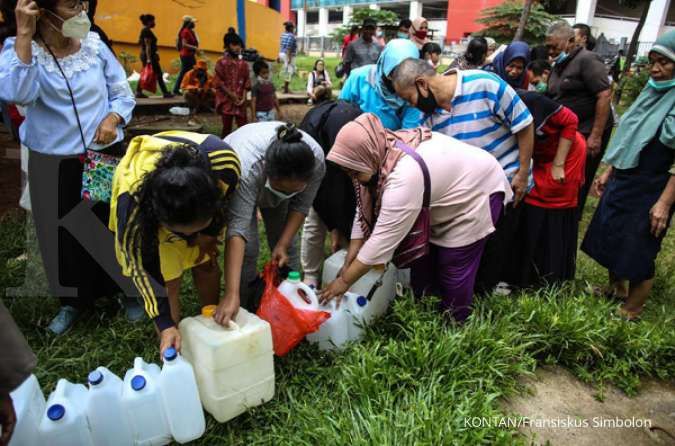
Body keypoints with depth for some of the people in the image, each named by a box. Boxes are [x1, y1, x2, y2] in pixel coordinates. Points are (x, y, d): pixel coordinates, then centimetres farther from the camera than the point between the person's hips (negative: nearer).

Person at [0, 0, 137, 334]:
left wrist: (113, 118, -15)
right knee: (65, 235, 11)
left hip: (105, 157, 1)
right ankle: (74, 301, 34)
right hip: (53, 165, 0)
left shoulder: (94, 47, -2)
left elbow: (124, 94, 6)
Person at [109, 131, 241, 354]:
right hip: (150, 213, -2)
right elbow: (140, 267, -26)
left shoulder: (224, 161, -39)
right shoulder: (133, 204, -41)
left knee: (207, 264, 5)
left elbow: (226, 196, -11)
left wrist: (210, 233, -7)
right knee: (167, 280, -11)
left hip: (198, 200, 3)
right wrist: (166, 325, -23)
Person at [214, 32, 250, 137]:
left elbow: (246, 82, 7)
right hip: (226, 99, -2)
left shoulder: (243, 64, 8)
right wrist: (231, 94, -12)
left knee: (243, 127, 2)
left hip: (240, 100, 3)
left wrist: (243, 98, -5)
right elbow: (218, 82, -5)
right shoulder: (221, 62, -2)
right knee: (226, 127, 3)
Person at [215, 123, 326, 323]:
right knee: (248, 246, -12)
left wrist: (283, 244, -24)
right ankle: (247, 309, 2)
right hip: (237, 184, -3)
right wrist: (231, 295, -49)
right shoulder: (246, 166, -44)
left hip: (275, 179, 3)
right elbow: (237, 229, -46)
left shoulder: (316, 160, -33)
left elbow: (300, 206, -19)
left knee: (286, 241, 1)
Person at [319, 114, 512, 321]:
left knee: (453, 267, -3)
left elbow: (383, 240, -35)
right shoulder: (380, 155, -15)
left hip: (477, 192, -8)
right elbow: (365, 209, -8)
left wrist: (344, 281, -25)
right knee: (422, 256, 10)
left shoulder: (404, 177, -40)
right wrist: (349, 263, -9)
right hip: (445, 192, 8)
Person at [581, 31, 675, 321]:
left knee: (637, 253, 4)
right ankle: (615, 289, 41)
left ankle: (630, 313, 23)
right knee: (610, 236, 18)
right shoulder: (651, 92, 8)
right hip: (622, 181, 7)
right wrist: (608, 172, 13)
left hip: (651, 191, -7)